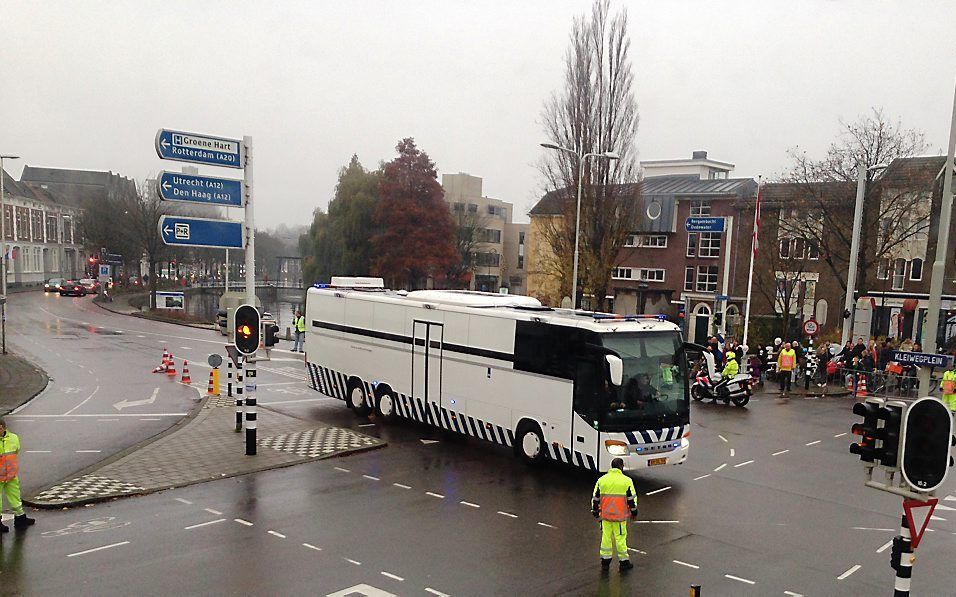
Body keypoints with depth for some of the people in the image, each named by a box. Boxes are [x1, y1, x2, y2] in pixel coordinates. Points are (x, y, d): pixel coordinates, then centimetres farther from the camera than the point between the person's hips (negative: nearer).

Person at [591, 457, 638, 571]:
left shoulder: (601, 480, 4)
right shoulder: (626, 480, -5)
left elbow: (595, 497, 8)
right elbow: (632, 498, -2)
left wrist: (595, 511, 18)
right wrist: (634, 511, 11)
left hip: (605, 515, 3)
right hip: (620, 515, -3)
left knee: (606, 536, 11)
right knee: (620, 537, 6)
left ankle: (605, 561, 18)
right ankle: (624, 561, 15)